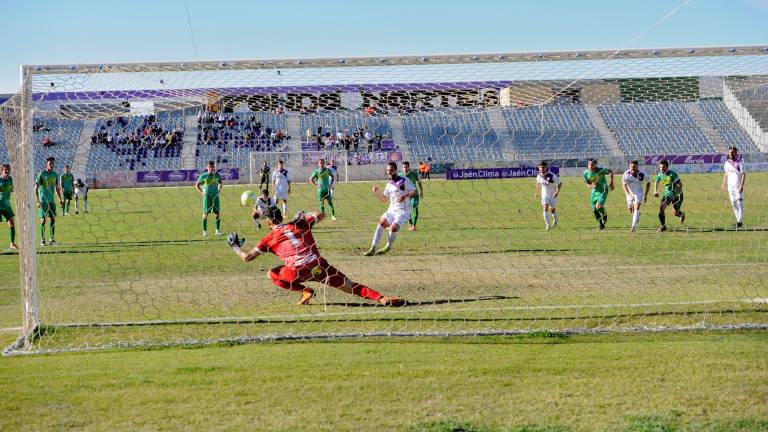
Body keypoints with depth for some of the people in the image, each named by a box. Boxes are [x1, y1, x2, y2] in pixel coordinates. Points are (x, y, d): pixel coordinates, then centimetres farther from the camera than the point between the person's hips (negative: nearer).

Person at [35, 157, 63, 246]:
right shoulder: (41, 174, -8)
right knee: (43, 219, -5)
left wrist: (60, 199, 11)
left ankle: (52, 238, 9)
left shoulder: (55, 175, 9)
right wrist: (38, 201, -16)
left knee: (53, 219, 3)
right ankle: (42, 240, 2)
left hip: (51, 200, 5)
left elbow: (57, 188, 20)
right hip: (43, 201, -5)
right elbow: (36, 189, -9)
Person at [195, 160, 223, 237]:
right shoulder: (203, 176, -2)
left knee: (218, 214, 1)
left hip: (215, 196, 3)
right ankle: (204, 231, 1)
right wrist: (201, 192, -7)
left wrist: (219, 190, 12)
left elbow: (220, 183, 26)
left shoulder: (217, 175, 6)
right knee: (205, 213, -5)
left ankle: (217, 230, 10)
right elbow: (197, 185, 4)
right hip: (207, 196, -3)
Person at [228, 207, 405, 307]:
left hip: (298, 271, -3)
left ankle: (305, 291, 3)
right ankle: (382, 298, -20)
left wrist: (235, 247, 39)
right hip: (319, 264, 3)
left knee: (272, 274, 22)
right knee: (351, 286, 4)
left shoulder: (270, 238, 16)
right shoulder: (299, 224, 22)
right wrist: (304, 217, 48)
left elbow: (247, 257, 20)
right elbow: (321, 215, 31)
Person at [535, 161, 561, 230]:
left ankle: (555, 222, 41)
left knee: (553, 210, 10)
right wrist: (537, 191, 20)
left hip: (553, 195, -3)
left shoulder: (552, 176, -25)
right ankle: (548, 225, -11)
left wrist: (557, 192, -27)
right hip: (544, 194, 3)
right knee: (545, 208, -15)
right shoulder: (539, 175, -9)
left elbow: (560, 183, -15)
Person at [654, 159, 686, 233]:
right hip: (667, 194, 4)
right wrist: (655, 191, 3)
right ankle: (663, 226, -2)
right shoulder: (660, 175, -5)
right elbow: (656, 183, 16)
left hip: (676, 194, -4)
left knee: (675, 212, -1)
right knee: (661, 208, -15)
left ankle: (681, 214, 39)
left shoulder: (672, 174, -23)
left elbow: (680, 184, -22)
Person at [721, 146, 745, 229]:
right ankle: (738, 221, 14)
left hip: (738, 185, -6)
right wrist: (723, 184, 12)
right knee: (733, 204, 8)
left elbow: (743, 174, -12)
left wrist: (742, 185, -21)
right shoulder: (726, 163, 10)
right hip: (730, 186, 6)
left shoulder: (738, 163, -9)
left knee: (739, 203, -7)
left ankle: (740, 221, -7)